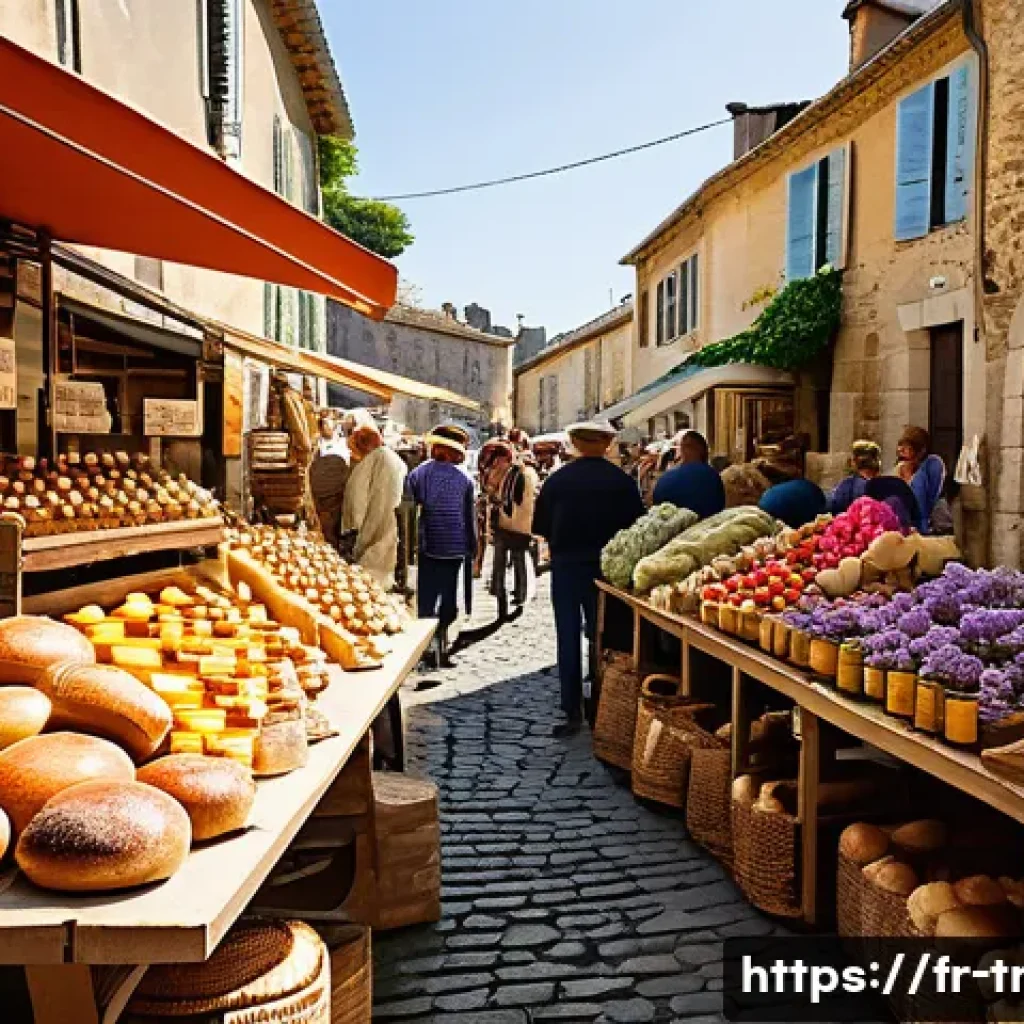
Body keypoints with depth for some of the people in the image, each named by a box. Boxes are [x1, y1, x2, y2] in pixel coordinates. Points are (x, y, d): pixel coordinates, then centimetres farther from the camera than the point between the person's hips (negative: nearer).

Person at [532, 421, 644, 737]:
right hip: (607, 566, 0)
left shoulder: (556, 480, -7)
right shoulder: (622, 481, -9)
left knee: (568, 638, 7)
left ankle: (573, 713, 9)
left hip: (566, 566, 0)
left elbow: (540, 526, -2)